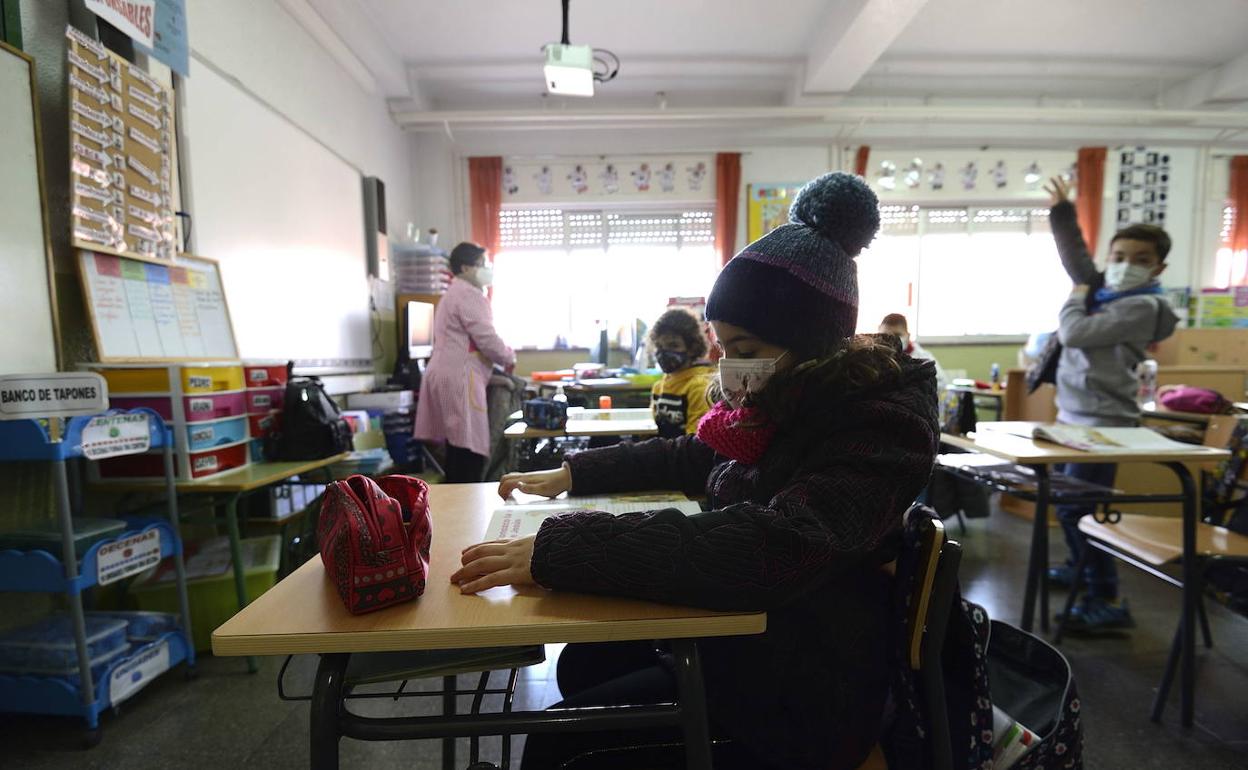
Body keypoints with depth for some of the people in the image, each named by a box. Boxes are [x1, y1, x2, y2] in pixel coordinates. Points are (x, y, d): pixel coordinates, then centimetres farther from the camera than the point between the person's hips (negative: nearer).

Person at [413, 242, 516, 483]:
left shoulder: (454, 293, 25)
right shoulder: (469, 294, -9)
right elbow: (486, 338, -16)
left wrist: (499, 359, 24)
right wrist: (509, 357, 2)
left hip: (450, 375, 11)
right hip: (459, 378, -11)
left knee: (458, 445, 11)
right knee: (469, 448, -10)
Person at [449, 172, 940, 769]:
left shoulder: (878, 425, -26)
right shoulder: (784, 405, -2)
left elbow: (775, 548, -42)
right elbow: (691, 458, 12)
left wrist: (556, 550, -42)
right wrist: (573, 473, 4)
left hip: (795, 695, -7)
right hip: (735, 634, 7)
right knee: (580, 664, 15)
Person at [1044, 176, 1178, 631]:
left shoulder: (1142, 305, -13)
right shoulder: (1103, 289, 10)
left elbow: (1073, 334, -21)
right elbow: (1075, 255, 16)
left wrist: (1075, 300, -2)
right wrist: (1062, 211, 5)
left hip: (1101, 423, -9)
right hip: (1075, 417, 9)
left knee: (1076, 509, -10)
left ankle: (1108, 601, 0)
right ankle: (1080, 566, 36)